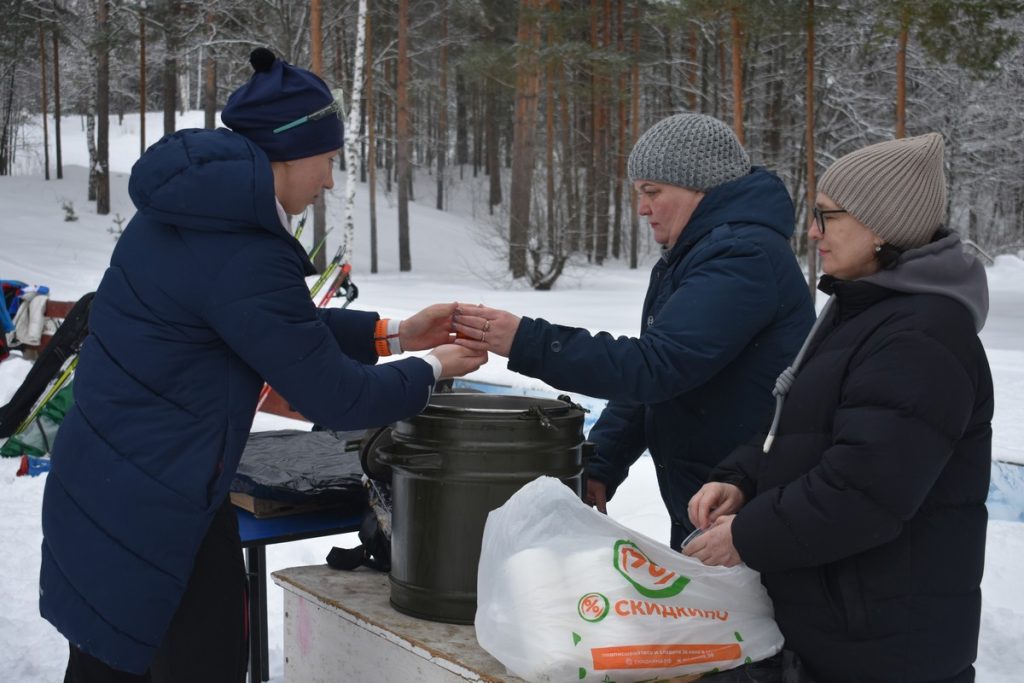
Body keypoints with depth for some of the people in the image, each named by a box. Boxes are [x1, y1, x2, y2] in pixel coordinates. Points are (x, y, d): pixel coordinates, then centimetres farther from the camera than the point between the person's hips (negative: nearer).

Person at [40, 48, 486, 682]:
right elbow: (336, 398, -17)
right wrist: (429, 370, 0)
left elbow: (284, 326, 16)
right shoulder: (242, 260, -24)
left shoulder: (189, 210, 5)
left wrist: (394, 333, 13)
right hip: (154, 509, -9)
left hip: (103, 486, 9)